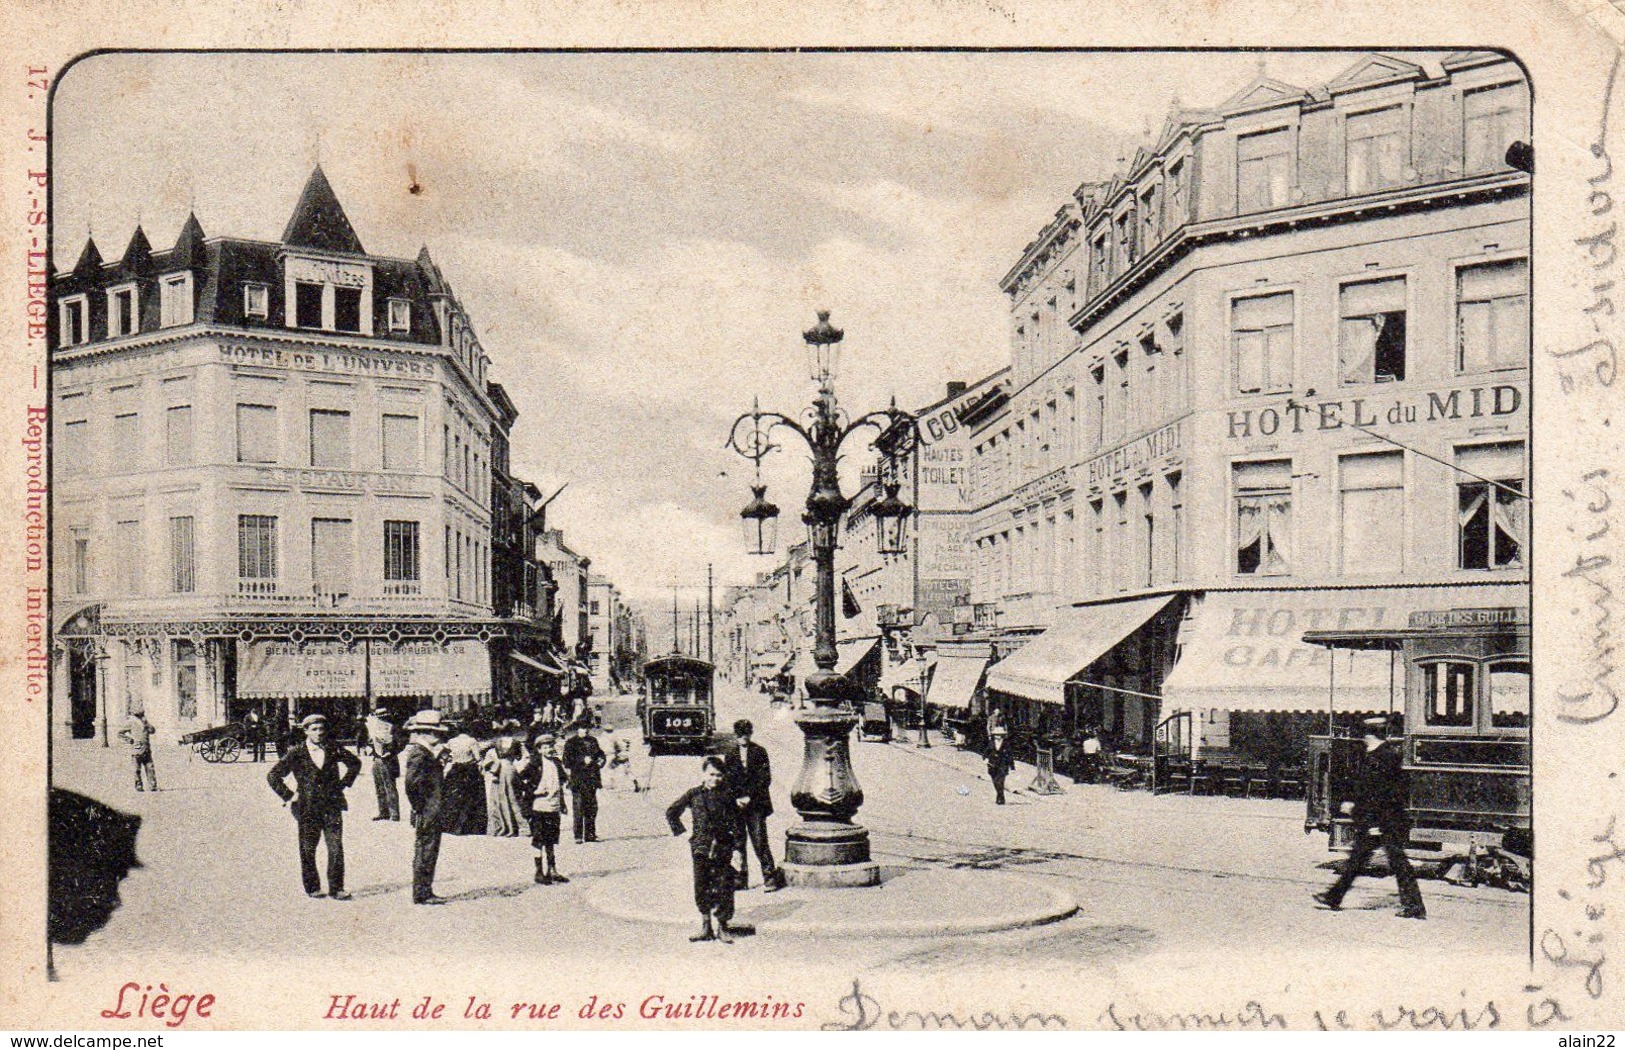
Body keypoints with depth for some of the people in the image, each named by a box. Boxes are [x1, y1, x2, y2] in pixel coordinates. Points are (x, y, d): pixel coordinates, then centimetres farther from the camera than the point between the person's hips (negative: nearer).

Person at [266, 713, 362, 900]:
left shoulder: (334, 750, 3)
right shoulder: (296, 753, -3)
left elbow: (355, 763, 19)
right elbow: (273, 776, 1)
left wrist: (344, 784, 11)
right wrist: (288, 795, -3)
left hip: (332, 807, 1)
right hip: (307, 809, -1)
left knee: (336, 849, -3)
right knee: (308, 850, 8)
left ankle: (336, 889, 5)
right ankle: (312, 888, 23)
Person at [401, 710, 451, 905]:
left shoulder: (429, 754, 16)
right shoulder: (418, 754, -15)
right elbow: (411, 782, -26)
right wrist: (420, 808, -19)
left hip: (433, 814, 10)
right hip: (426, 815, -10)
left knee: (429, 853, 14)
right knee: (424, 853, -4)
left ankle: (425, 892, 21)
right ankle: (421, 894, 2)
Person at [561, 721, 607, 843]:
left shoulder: (593, 740, 17)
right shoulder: (571, 743, 2)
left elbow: (600, 754, 26)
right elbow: (567, 759, -7)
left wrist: (602, 760, 4)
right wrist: (583, 760, -15)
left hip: (592, 778, 5)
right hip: (578, 779, -5)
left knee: (592, 806, 6)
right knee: (579, 807, -8)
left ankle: (590, 834, 13)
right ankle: (578, 836, -5)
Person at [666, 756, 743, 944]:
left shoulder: (727, 795, 2)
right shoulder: (694, 794, 3)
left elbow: (736, 822, 5)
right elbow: (671, 812, 14)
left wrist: (737, 846, -1)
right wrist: (679, 831, 6)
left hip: (722, 846, 0)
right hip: (700, 846, 1)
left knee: (723, 886, 0)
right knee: (701, 886, 2)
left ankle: (721, 926, 12)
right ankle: (705, 926, 13)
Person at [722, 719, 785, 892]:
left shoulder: (759, 752, 3)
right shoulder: (730, 755, 11)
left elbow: (765, 778, -2)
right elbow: (727, 780, 10)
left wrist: (749, 797, -9)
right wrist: (736, 798, -5)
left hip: (756, 804, -3)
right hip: (736, 805, 3)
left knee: (760, 841, -7)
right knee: (738, 842, 3)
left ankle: (770, 877, -1)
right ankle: (741, 879, 10)